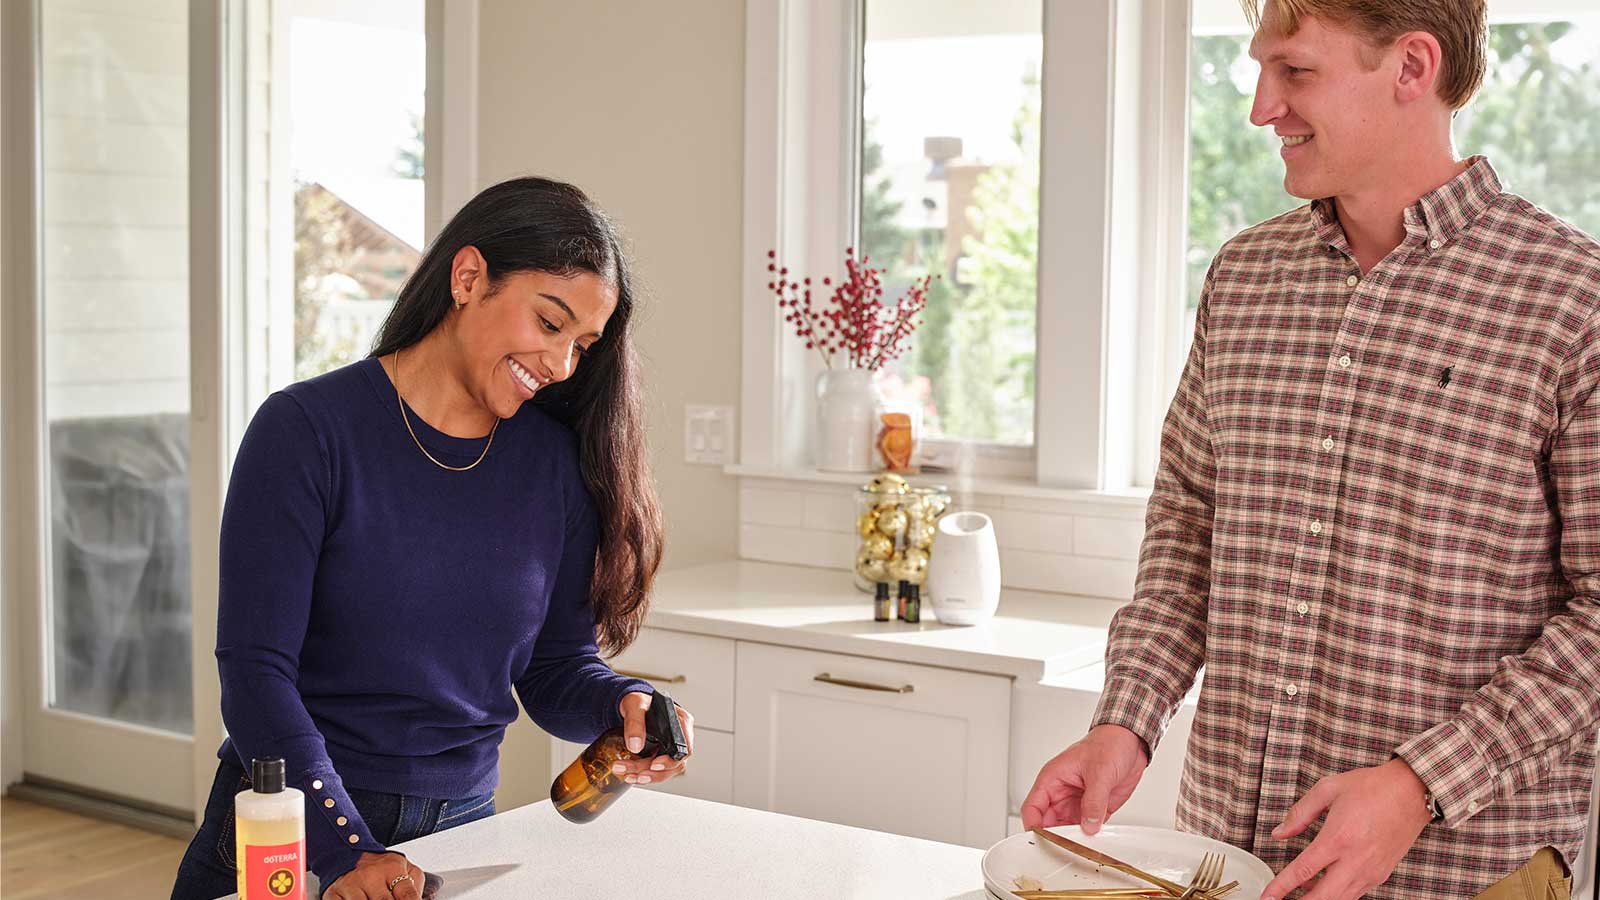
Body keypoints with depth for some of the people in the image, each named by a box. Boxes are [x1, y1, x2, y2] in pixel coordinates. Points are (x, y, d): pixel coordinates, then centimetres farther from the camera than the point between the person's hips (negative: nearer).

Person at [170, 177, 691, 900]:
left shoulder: (557, 464, -1)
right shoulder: (307, 430, -13)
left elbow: (556, 670, 4)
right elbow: (255, 670, -18)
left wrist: (623, 706, -18)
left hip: (461, 830, 4)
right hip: (293, 834, -3)